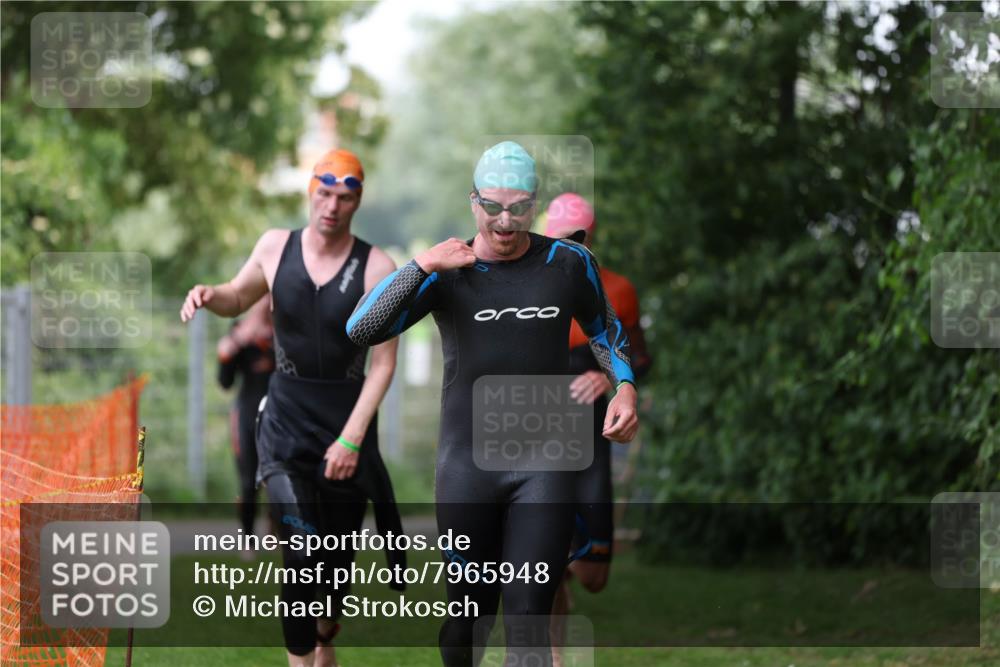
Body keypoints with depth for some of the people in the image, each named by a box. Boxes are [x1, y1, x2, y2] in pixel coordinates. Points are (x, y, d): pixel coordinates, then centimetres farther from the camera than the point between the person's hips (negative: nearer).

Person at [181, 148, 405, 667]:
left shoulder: (376, 268, -10)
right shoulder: (276, 247, -1)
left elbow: (383, 363, -9)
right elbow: (237, 298, 19)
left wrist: (351, 438, -15)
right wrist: (209, 295, -5)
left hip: (347, 419, 0)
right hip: (286, 419, 0)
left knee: (339, 550, 10)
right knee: (301, 547, -16)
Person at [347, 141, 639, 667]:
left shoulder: (568, 263, 2)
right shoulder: (446, 273, -2)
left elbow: (603, 328, 21)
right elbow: (361, 331, -14)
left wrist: (624, 386, 2)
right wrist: (422, 265, -22)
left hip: (545, 467, 0)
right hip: (467, 464, 0)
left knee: (527, 621, -10)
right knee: (468, 614, 9)